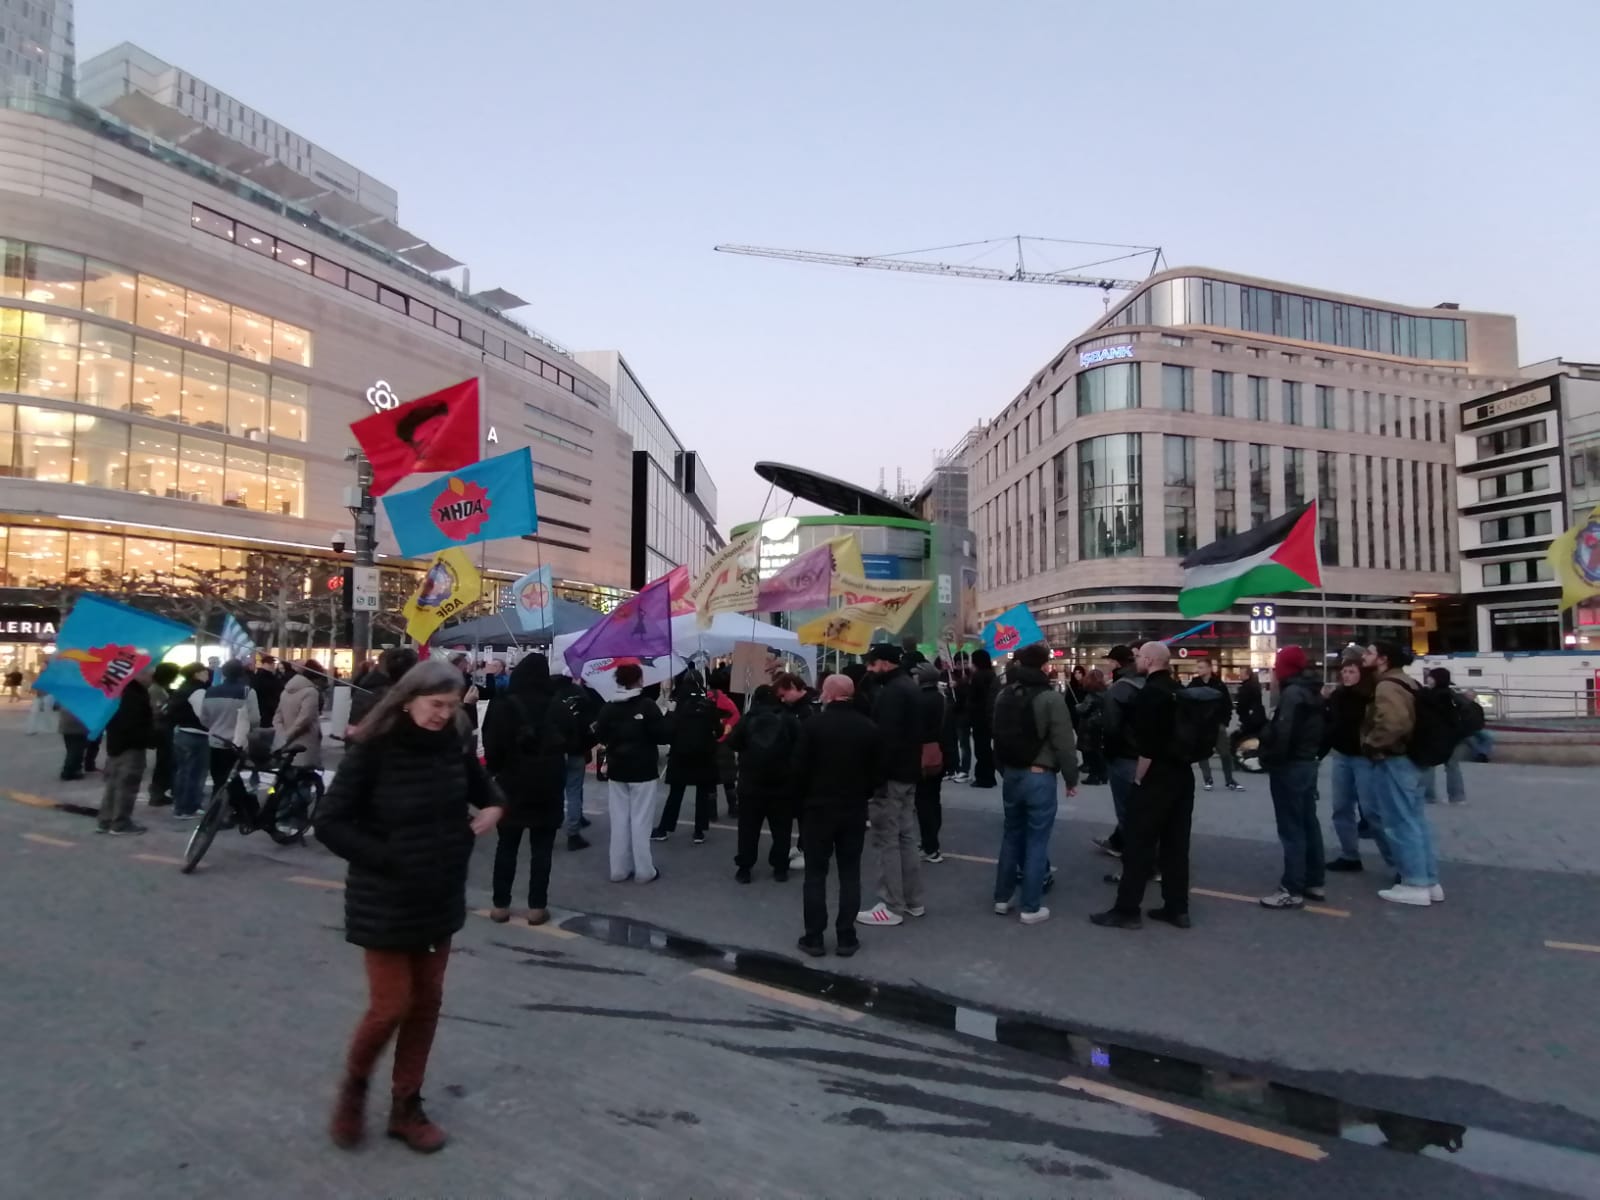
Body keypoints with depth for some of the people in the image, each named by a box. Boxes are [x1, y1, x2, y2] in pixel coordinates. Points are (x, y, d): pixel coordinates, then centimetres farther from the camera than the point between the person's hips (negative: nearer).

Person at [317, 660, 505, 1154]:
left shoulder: (455, 743, -4)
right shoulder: (372, 750, -17)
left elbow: (481, 786, 15)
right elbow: (329, 822, -16)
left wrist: (492, 809, -6)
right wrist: (385, 859, -21)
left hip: (441, 895, 5)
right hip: (385, 900, -5)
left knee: (427, 1002, 12)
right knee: (391, 1005, 0)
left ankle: (406, 1106, 29)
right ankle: (353, 1086, 30)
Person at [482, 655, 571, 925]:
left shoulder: (503, 705, -9)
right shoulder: (558, 707, -3)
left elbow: (491, 746, -10)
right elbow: (573, 740, 7)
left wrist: (495, 770, 6)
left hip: (512, 784, 0)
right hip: (548, 787, 1)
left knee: (506, 846, 10)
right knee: (541, 848, 6)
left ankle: (500, 905, 14)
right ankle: (536, 907, 8)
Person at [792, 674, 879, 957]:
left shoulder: (812, 724, -12)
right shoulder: (869, 728, -1)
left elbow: (799, 769, -10)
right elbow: (875, 771, 3)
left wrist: (803, 799, 6)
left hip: (818, 808, -3)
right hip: (855, 809, 3)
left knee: (815, 874, 6)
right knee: (850, 874, 8)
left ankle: (814, 938, 9)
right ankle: (846, 938, 10)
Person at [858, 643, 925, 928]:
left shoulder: (891, 692, -18)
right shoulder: (908, 686, 15)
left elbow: (886, 738, -25)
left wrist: (876, 778, -23)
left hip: (891, 776, -10)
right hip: (908, 773, 10)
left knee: (886, 841, -3)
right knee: (906, 837, 15)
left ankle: (892, 908, 2)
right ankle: (913, 901, 22)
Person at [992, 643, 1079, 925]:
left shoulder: (1003, 695, 7)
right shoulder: (1051, 698, -15)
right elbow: (1064, 743, -14)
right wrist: (1071, 778, -3)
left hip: (1011, 774, 6)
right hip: (1040, 776, -6)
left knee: (1011, 836, 17)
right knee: (1037, 841, 1)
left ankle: (1003, 897, 22)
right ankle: (1031, 907, 5)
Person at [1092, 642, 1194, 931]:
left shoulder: (1150, 692, -16)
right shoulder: (1177, 690, 11)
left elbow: (1147, 745, -22)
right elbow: (1175, 733, 15)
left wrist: (1139, 778, -13)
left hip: (1156, 778, -9)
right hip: (1181, 775, 9)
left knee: (1138, 843, -2)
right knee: (1175, 844, 12)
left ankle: (1126, 910, 2)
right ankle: (1177, 908, 17)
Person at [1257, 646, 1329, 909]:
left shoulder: (1292, 693, -19)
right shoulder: (1313, 692, 13)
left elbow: (1282, 732, -26)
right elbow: (1323, 728, 18)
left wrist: (1270, 759, -17)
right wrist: (1316, 753, 18)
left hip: (1290, 765, -10)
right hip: (1308, 762, 10)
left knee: (1291, 828, -6)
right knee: (1309, 823, 15)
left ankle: (1292, 890, -3)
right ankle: (1315, 882, 23)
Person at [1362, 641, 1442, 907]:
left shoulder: (1386, 686, -18)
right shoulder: (1402, 682, 15)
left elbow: (1393, 723, -33)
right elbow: (1404, 721, 20)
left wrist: (1370, 744, -19)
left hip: (1391, 761, -10)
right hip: (1407, 758, 10)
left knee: (1400, 823, -3)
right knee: (1415, 821, 13)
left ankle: (1415, 884, 2)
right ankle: (1429, 881, 19)